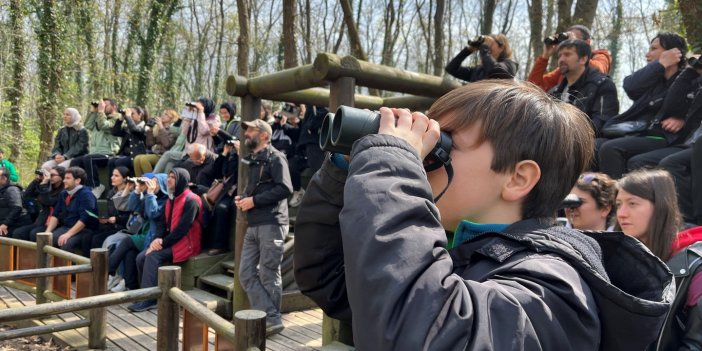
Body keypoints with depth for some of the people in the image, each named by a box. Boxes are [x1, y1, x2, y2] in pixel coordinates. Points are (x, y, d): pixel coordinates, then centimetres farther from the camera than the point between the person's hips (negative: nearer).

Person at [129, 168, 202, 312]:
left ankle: (147, 300, -22)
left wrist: (163, 242, -19)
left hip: (186, 243, -9)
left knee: (153, 256, -25)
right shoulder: (171, 199, 15)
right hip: (171, 241, 9)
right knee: (141, 257, -9)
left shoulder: (191, 200, -14)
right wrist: (158, 239, -9)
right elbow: (163, 222, 11)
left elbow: (183, 228, -21)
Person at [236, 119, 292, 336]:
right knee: (246, 274, 3)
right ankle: (270, 317, 6)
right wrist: (242, 197, 6)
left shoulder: (275, 157, -5)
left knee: (268, 275, -1)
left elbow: (285, 188, -16)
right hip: (254, 225, 9)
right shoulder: (253, 160, 21)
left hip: (271, 224, -9)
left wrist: (254, 201, -16)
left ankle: (271, 320, 12)